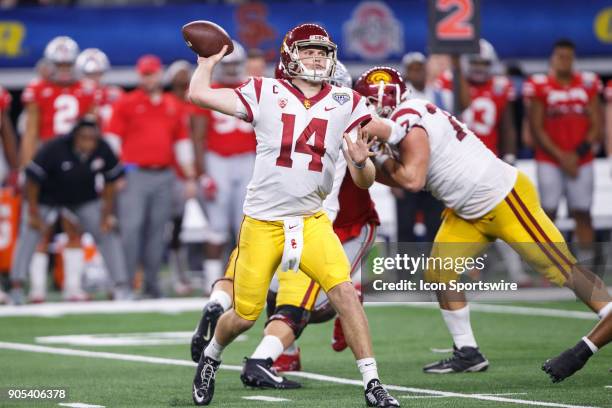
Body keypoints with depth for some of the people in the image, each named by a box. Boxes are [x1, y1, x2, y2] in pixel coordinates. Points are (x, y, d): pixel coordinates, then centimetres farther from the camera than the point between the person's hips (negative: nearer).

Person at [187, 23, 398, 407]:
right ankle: (210, 359, 38)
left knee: (345, 291, -20)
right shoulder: (265, 93, -2)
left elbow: (364, 182, 1)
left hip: (312, 219, 1)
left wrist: (360, 163, -20)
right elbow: (199, 94, -6)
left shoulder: (345, 103, 3)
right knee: (245, 315, 6)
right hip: (263, 221, -1)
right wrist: (208, 61, 9)